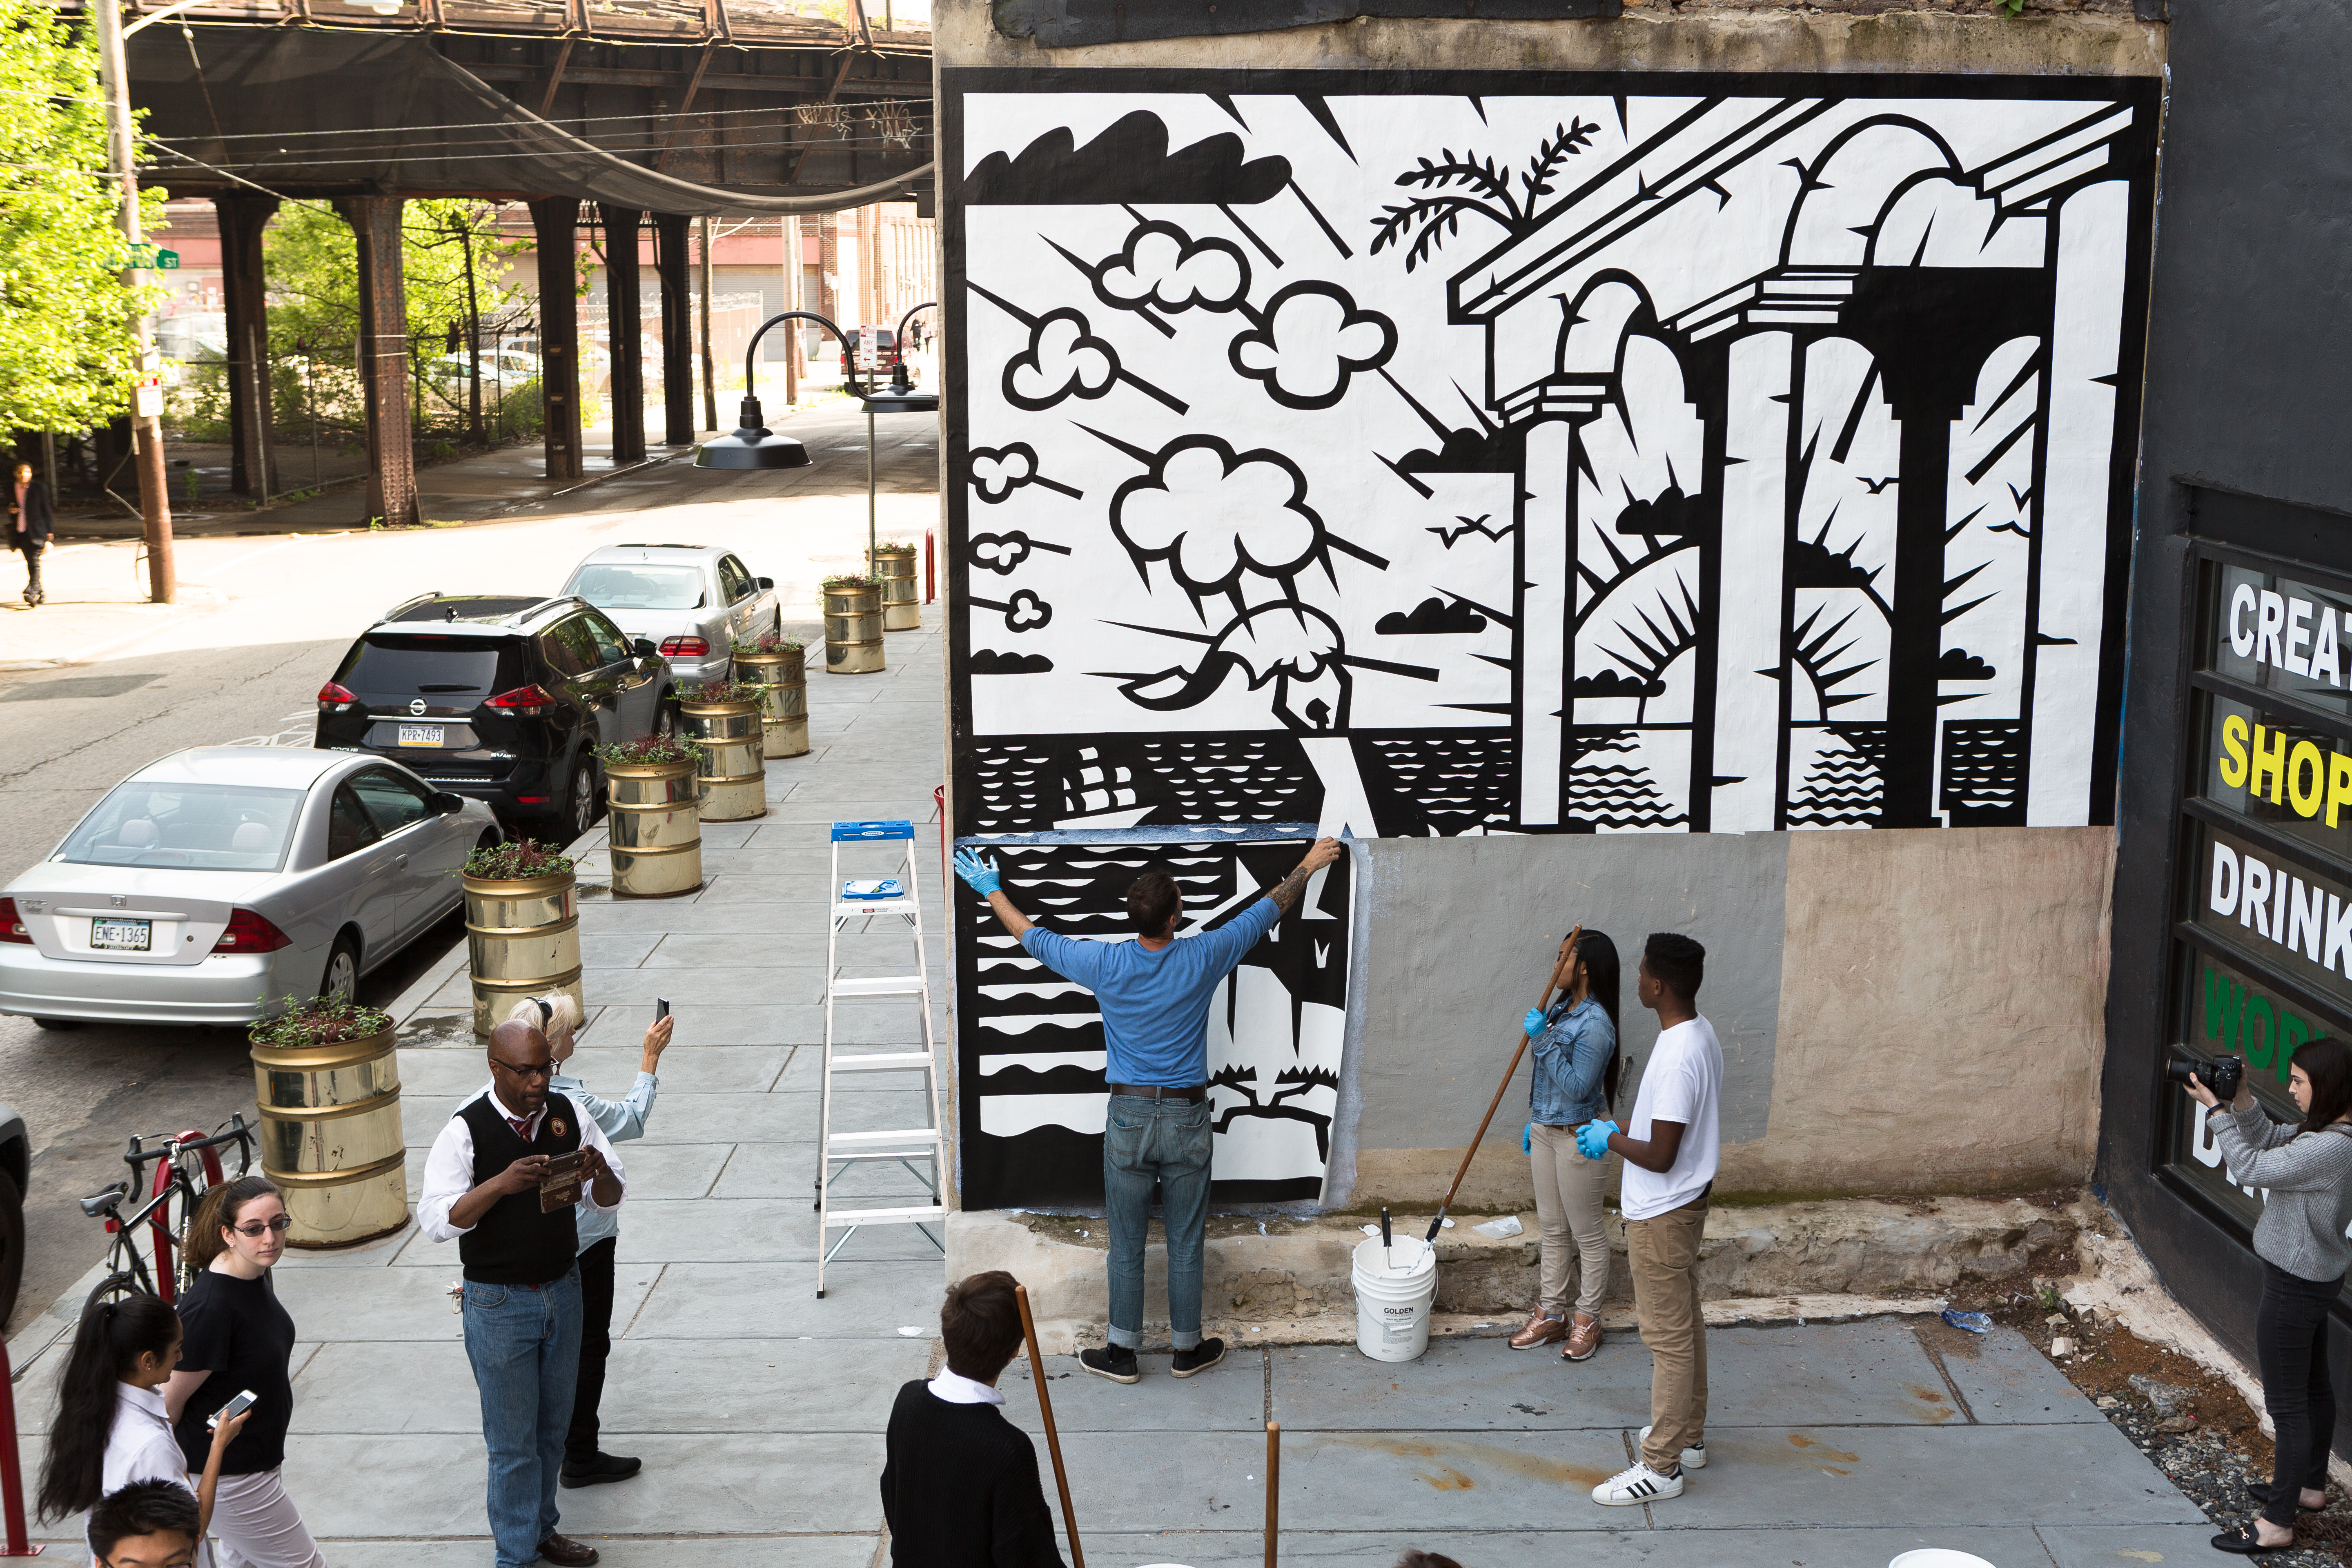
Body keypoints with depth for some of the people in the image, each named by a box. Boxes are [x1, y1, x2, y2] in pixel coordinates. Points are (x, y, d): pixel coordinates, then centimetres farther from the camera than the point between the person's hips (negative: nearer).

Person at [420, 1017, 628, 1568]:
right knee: (513, 1439, 4)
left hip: (563, 1291, 5)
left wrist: (599, 1172, -19)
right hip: (498, 1305, -5)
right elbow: (437, 1219, -20)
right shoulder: (467, 1130, -14)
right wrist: (502, 1183, -33)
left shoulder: (567, 1115, -2)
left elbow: (610, 1200, 4)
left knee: (554, 1426, 18)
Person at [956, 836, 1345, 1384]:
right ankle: (1188, 1349, 25)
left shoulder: (1105, 965, -12)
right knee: (1186, 1245, 12)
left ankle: (1123, 1353, 21)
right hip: (1188, 1118, 0)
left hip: (1129, 1119, 0)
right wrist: (1308, 866, 18)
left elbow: (1034, 938, 4)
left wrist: (992, 891, 19)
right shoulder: (1202, 959, -12)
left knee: (1127, 1246, 11)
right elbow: (1264, 912, 3)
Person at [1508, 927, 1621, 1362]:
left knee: (1587, 1232, 6)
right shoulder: (1561, 1009, 6)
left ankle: (1588, 1320, 19)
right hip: (1545, 1130, 9)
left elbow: (1575, 1087, -25)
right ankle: (1551, 1314, 27)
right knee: (1552, 1228, 17)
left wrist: (1544, 1040, -26)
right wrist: (1533, 1126, 19)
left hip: (1577, 1137, -9)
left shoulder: (1595, 1025, -23)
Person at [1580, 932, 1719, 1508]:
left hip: (1662, 1213, -10)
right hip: (1682, 1201, 10)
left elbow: (1660, 1156, -28)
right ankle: (1689, 1434, 36)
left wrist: (1609, 1139, -11)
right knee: (1685, 1322, 21)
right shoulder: (1699, 1034, 3)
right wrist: (1627, 1161, 18)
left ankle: (1661, 1467, 9)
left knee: (1668, 1335, 0)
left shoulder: (1678, 1056, -29)